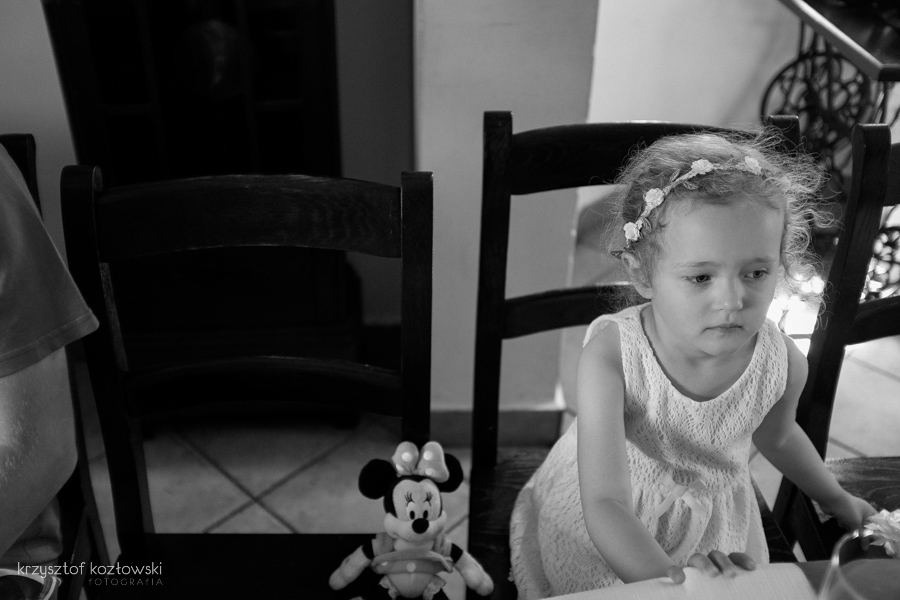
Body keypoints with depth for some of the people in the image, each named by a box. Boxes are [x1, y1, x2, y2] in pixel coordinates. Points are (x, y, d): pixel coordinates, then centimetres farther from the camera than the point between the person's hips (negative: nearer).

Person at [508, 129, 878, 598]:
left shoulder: (783, 363, -23)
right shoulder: (610, 356, -36)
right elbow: (604, 503, -39)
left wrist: (836, 500, 18)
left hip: (712, 531, 3)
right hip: (601, 531, -2)